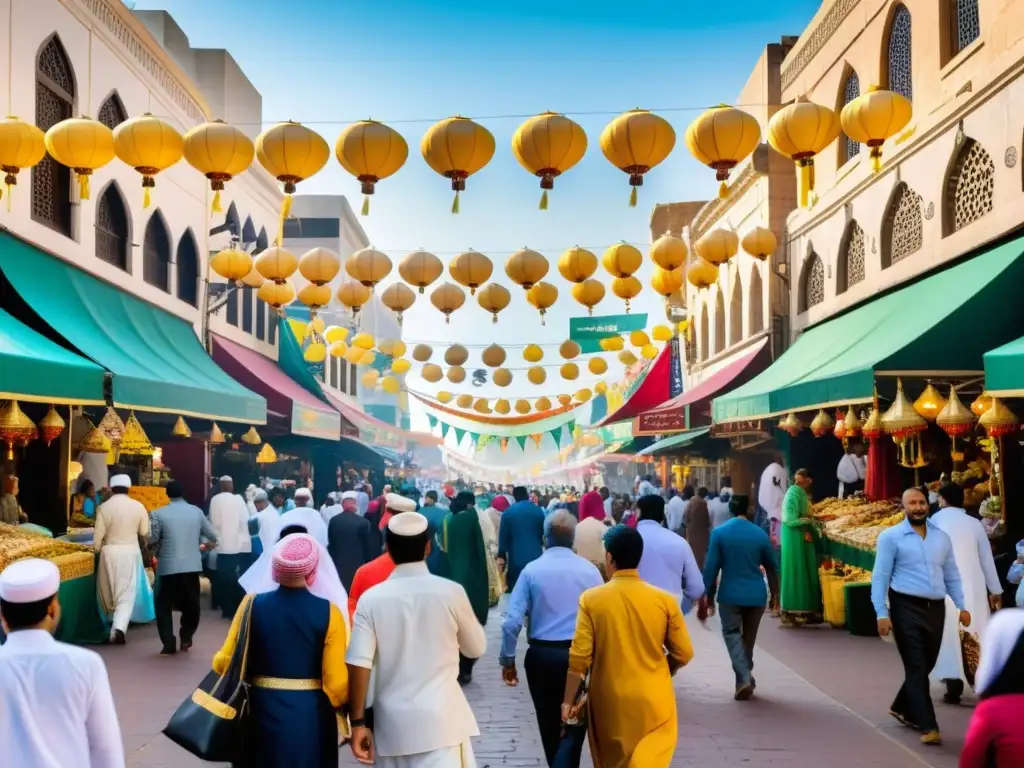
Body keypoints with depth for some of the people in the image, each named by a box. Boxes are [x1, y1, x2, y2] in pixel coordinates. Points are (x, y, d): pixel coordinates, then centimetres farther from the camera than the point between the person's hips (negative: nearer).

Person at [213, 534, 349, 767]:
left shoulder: (253, 604, -8)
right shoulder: (328, 611, -13)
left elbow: (225, 661, -4)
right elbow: (337, 681, -13)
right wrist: (340, 707, 7)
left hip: (264, 713, 2)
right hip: (311, 716, -2)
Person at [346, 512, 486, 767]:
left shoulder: (371, 599, -4)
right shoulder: (451, 592, -6)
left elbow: (358, 665, -8)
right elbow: (476, 649, 7)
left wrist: (358, 722, 0)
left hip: (393, 722, 2)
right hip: (440, 719, -2)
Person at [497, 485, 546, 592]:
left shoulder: (508, 512, -1)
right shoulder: (538, 511, 2)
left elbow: (503, 536, 2)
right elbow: (544, 533, 10)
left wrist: (501, 556, 10)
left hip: (516, 558, -1)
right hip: (536, 556, 1)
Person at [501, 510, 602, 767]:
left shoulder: (532, 570, -7)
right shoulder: (590, 570, -5)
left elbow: (512, 621, -10)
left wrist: (507, 659, 1)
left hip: (541, 655, 0)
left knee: (549, 723, 18)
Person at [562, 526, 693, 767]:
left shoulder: (591, 599, -9)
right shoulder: (665, 600, -7)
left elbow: (579, 656, -11)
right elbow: (683, 654, -1)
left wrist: (568, 701, 0)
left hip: (609, 701, 1)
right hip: (653, 700, -1)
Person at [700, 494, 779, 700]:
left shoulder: (719, 533, -6)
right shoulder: (760, 534, 1)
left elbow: (711, 567, -7)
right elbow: (771, 567, 9)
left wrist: (709, 595, 3)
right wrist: (774, 593, 22)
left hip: (730, 594, -2)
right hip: (756, 594, 3)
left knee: (732, 633, 5)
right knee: (749, 636, 16)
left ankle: (744, 678, -13)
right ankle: (745, 676, 26)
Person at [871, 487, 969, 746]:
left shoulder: (942, 537, 12)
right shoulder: (891, 537, -3)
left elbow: (952, 574, 17)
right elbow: (880, 577, -6)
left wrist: (961, 606, 8)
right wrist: (882, 614, -13)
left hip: (936, 608, 5)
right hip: (907, 608, -5)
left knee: (926, 666, 14)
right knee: (916, 667, -6)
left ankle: (902, 708, 35)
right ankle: (928, 726, -5)